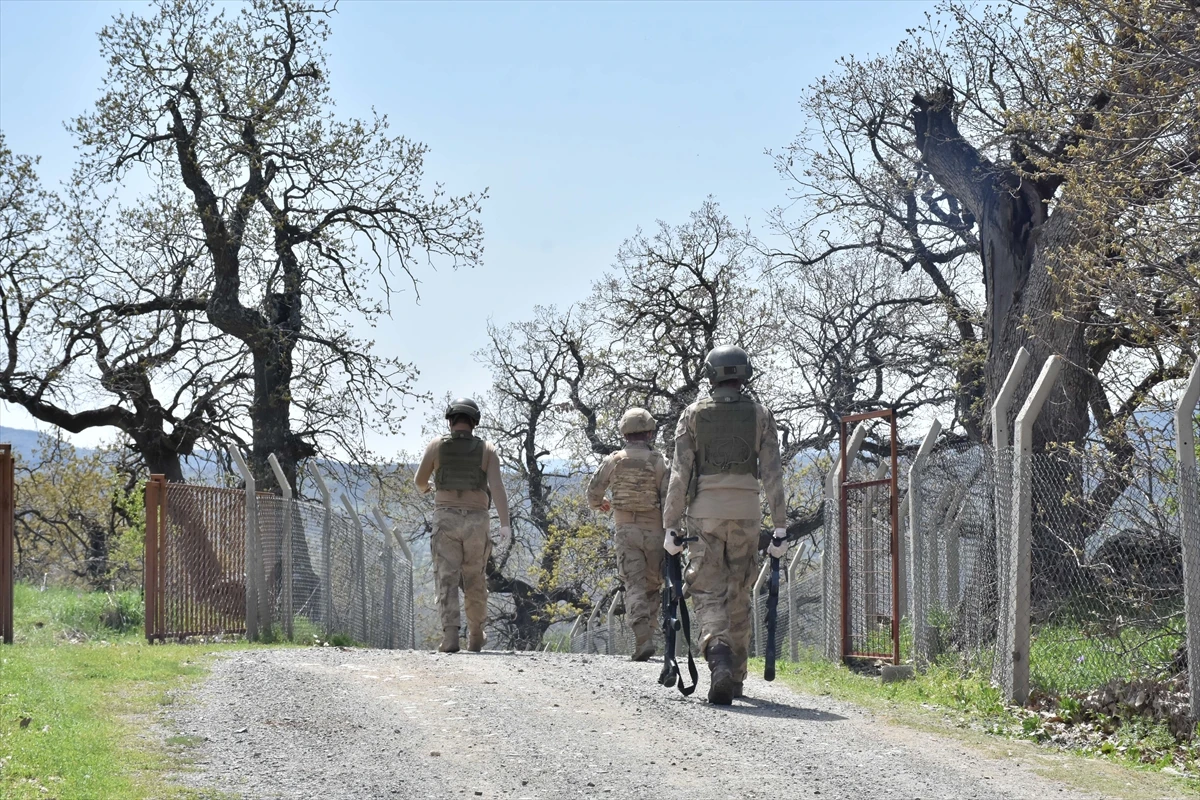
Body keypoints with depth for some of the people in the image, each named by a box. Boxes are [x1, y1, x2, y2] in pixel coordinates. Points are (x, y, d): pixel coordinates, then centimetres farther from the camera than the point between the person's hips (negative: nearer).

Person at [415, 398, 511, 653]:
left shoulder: (437, 445, 2)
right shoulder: (487, 450, 3)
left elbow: (420, 480, 15)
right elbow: (497, 486, -10)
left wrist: (424, 488, 40)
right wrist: (505, 524, -17)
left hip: (446, 518, -1)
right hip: (476, 521, 1)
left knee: (447, 580, -5)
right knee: (475, 581, 15)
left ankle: (450, 636, -21)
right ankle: (475, 637, 24)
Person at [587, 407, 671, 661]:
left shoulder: (614, 461, 2)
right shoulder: (659, 462, -2)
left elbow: (593, 491, 11)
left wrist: (599, 504, 34)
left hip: (626, 531, 0)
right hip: (654, 531, 0)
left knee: (634, 586, -5)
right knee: (652, 586, 14)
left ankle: (643, 639, -21)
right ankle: (646, 635, 15)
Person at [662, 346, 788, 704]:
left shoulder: (694, 414, 2)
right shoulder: (760, 416, 5)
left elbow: (679, 473, -2)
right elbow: (773, 475, 0)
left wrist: (670, 525, 0)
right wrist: (780, 527, 2)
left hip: (705, 510, -1)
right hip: (747, 510, 1)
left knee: (708, 592, -1)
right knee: (739, 595, 13)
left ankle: (719, 655, -28)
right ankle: (735, 676, 19)